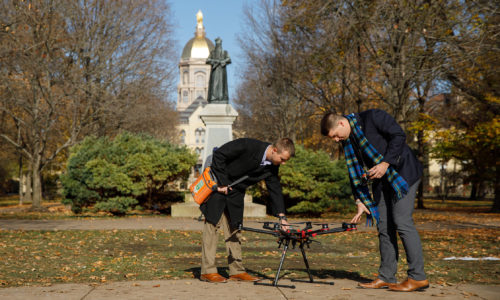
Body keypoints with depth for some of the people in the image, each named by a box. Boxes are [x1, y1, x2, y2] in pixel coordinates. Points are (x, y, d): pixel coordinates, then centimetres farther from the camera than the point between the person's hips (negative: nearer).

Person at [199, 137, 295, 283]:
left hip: (235, 191, 7)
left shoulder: (272, 167, -7)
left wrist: (281, 216, -8)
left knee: (234, 228, 7)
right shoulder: (248, 146, -28)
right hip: (217, 185, -7)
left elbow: (275, 189, 1)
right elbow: (219, 154, -25)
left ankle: (236, 270, 10)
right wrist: (222, 183, -21)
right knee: (212, 224, -7)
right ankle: (208, 271, -5)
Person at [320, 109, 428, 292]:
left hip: (403, 172, -8)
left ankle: (418, 278, -10)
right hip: (382, 180, 8)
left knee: (402, 222, -14)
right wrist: (360, 201, 7)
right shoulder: (347, 141, 9)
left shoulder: (372, 117, -13)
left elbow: (399, 136, -17)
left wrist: (385, 163, -21)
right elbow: (355, 172, 12)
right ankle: (386, 277, 8)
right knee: (384, 226, 4)